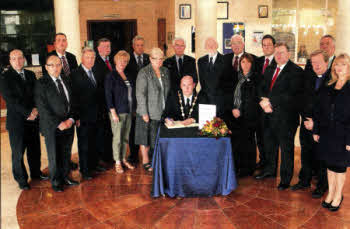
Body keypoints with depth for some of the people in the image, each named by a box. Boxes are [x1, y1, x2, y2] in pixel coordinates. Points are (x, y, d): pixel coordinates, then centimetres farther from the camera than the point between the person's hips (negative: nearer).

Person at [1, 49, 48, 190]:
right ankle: (21, 179, 19)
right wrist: (28, 113, -17)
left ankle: (36, 172, 31)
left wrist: (35, 109, -9)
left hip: (33, 119, 5)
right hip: (17, 121, -5)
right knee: (18, 152, 5)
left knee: (35, 148, 13)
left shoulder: (30, 74, 11)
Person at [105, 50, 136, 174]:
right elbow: (108, 95, -10)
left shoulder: (127, 76, 11)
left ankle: (123, 159, 24)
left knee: (126, 137, 12)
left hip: (128, 111, 6)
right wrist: (113, 112, -14)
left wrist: (132, 109, 9)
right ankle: (117, 162, 12)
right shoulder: (111, 76, -7)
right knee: (117, 137, 1)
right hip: (117, 112, -6)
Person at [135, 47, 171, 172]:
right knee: (146, 137, 6)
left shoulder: (165, 71, 8)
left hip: (162, 112, 5)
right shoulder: (144, 73, -11)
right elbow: (140, 94, -14)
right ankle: (145, 161, 20)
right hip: (148, 112, -5)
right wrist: (144, 113, -17)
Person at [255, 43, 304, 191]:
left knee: (286, 148, 4)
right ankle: (270, 170, 39)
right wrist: (264, 102, -9)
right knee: (269, 145, 20)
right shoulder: (269, 70, 15)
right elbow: (262, 89, 11)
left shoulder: (296, 71, -9)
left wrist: (270, 101, -18)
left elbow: (292, 94, -19)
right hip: (269, 115, 7)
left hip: (285, 117, -7)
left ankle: (286, 178, 17)